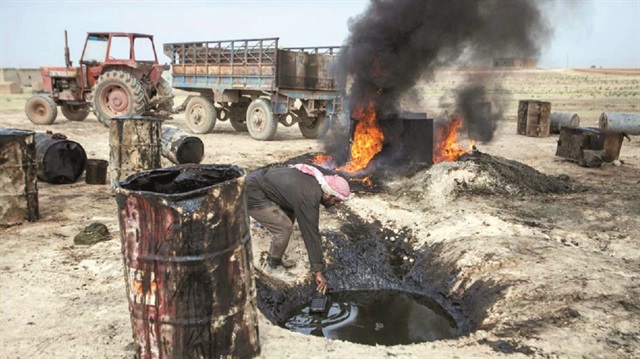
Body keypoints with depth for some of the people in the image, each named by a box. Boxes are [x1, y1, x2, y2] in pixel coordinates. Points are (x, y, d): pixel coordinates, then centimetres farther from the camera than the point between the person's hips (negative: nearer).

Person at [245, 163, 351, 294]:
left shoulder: (314, 180, 7)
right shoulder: (309, 198, -22)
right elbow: (311, 233, -20)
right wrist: (318, 271, -16)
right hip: (252, 194, -10)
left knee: (289, 217, 16)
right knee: (284, 228, -9)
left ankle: (274, 260, 25)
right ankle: (274, 266, 11)